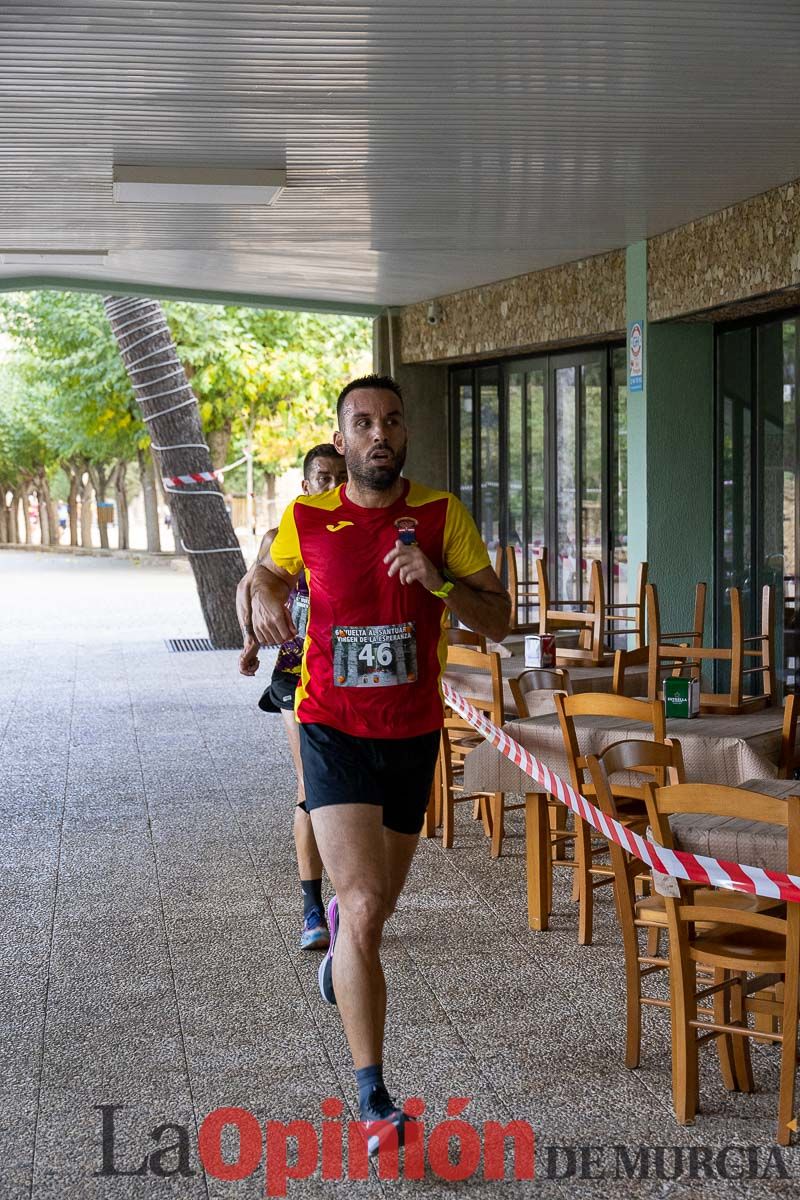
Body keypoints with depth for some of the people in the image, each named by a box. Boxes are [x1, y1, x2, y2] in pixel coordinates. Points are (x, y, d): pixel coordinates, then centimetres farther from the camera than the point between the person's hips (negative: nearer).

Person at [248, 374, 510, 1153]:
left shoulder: (441, 516, -5)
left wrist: (440, 584, -23)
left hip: (413, 734, 3)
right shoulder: (306, 519, -5)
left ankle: (339, 922, 60)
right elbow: (269, 571, 17)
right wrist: (264, 600, -6)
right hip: (335, 731, -2)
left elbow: (499, 620, -5)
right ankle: (372, 1099, -11)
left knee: (376, 905, 20)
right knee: (365, 911, -17)